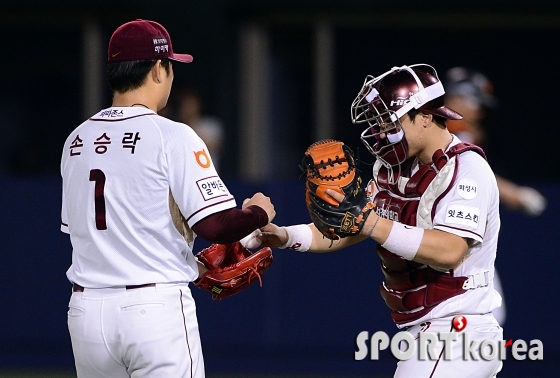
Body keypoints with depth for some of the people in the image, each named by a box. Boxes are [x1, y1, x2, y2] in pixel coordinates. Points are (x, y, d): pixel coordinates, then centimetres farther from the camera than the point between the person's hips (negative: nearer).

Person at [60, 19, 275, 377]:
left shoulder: (76, 141, 10)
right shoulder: (172, 137, -10)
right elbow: (215, 225, -16)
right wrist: (259, 213, 7)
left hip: (86, 309, 6)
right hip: (156, 306, -6)